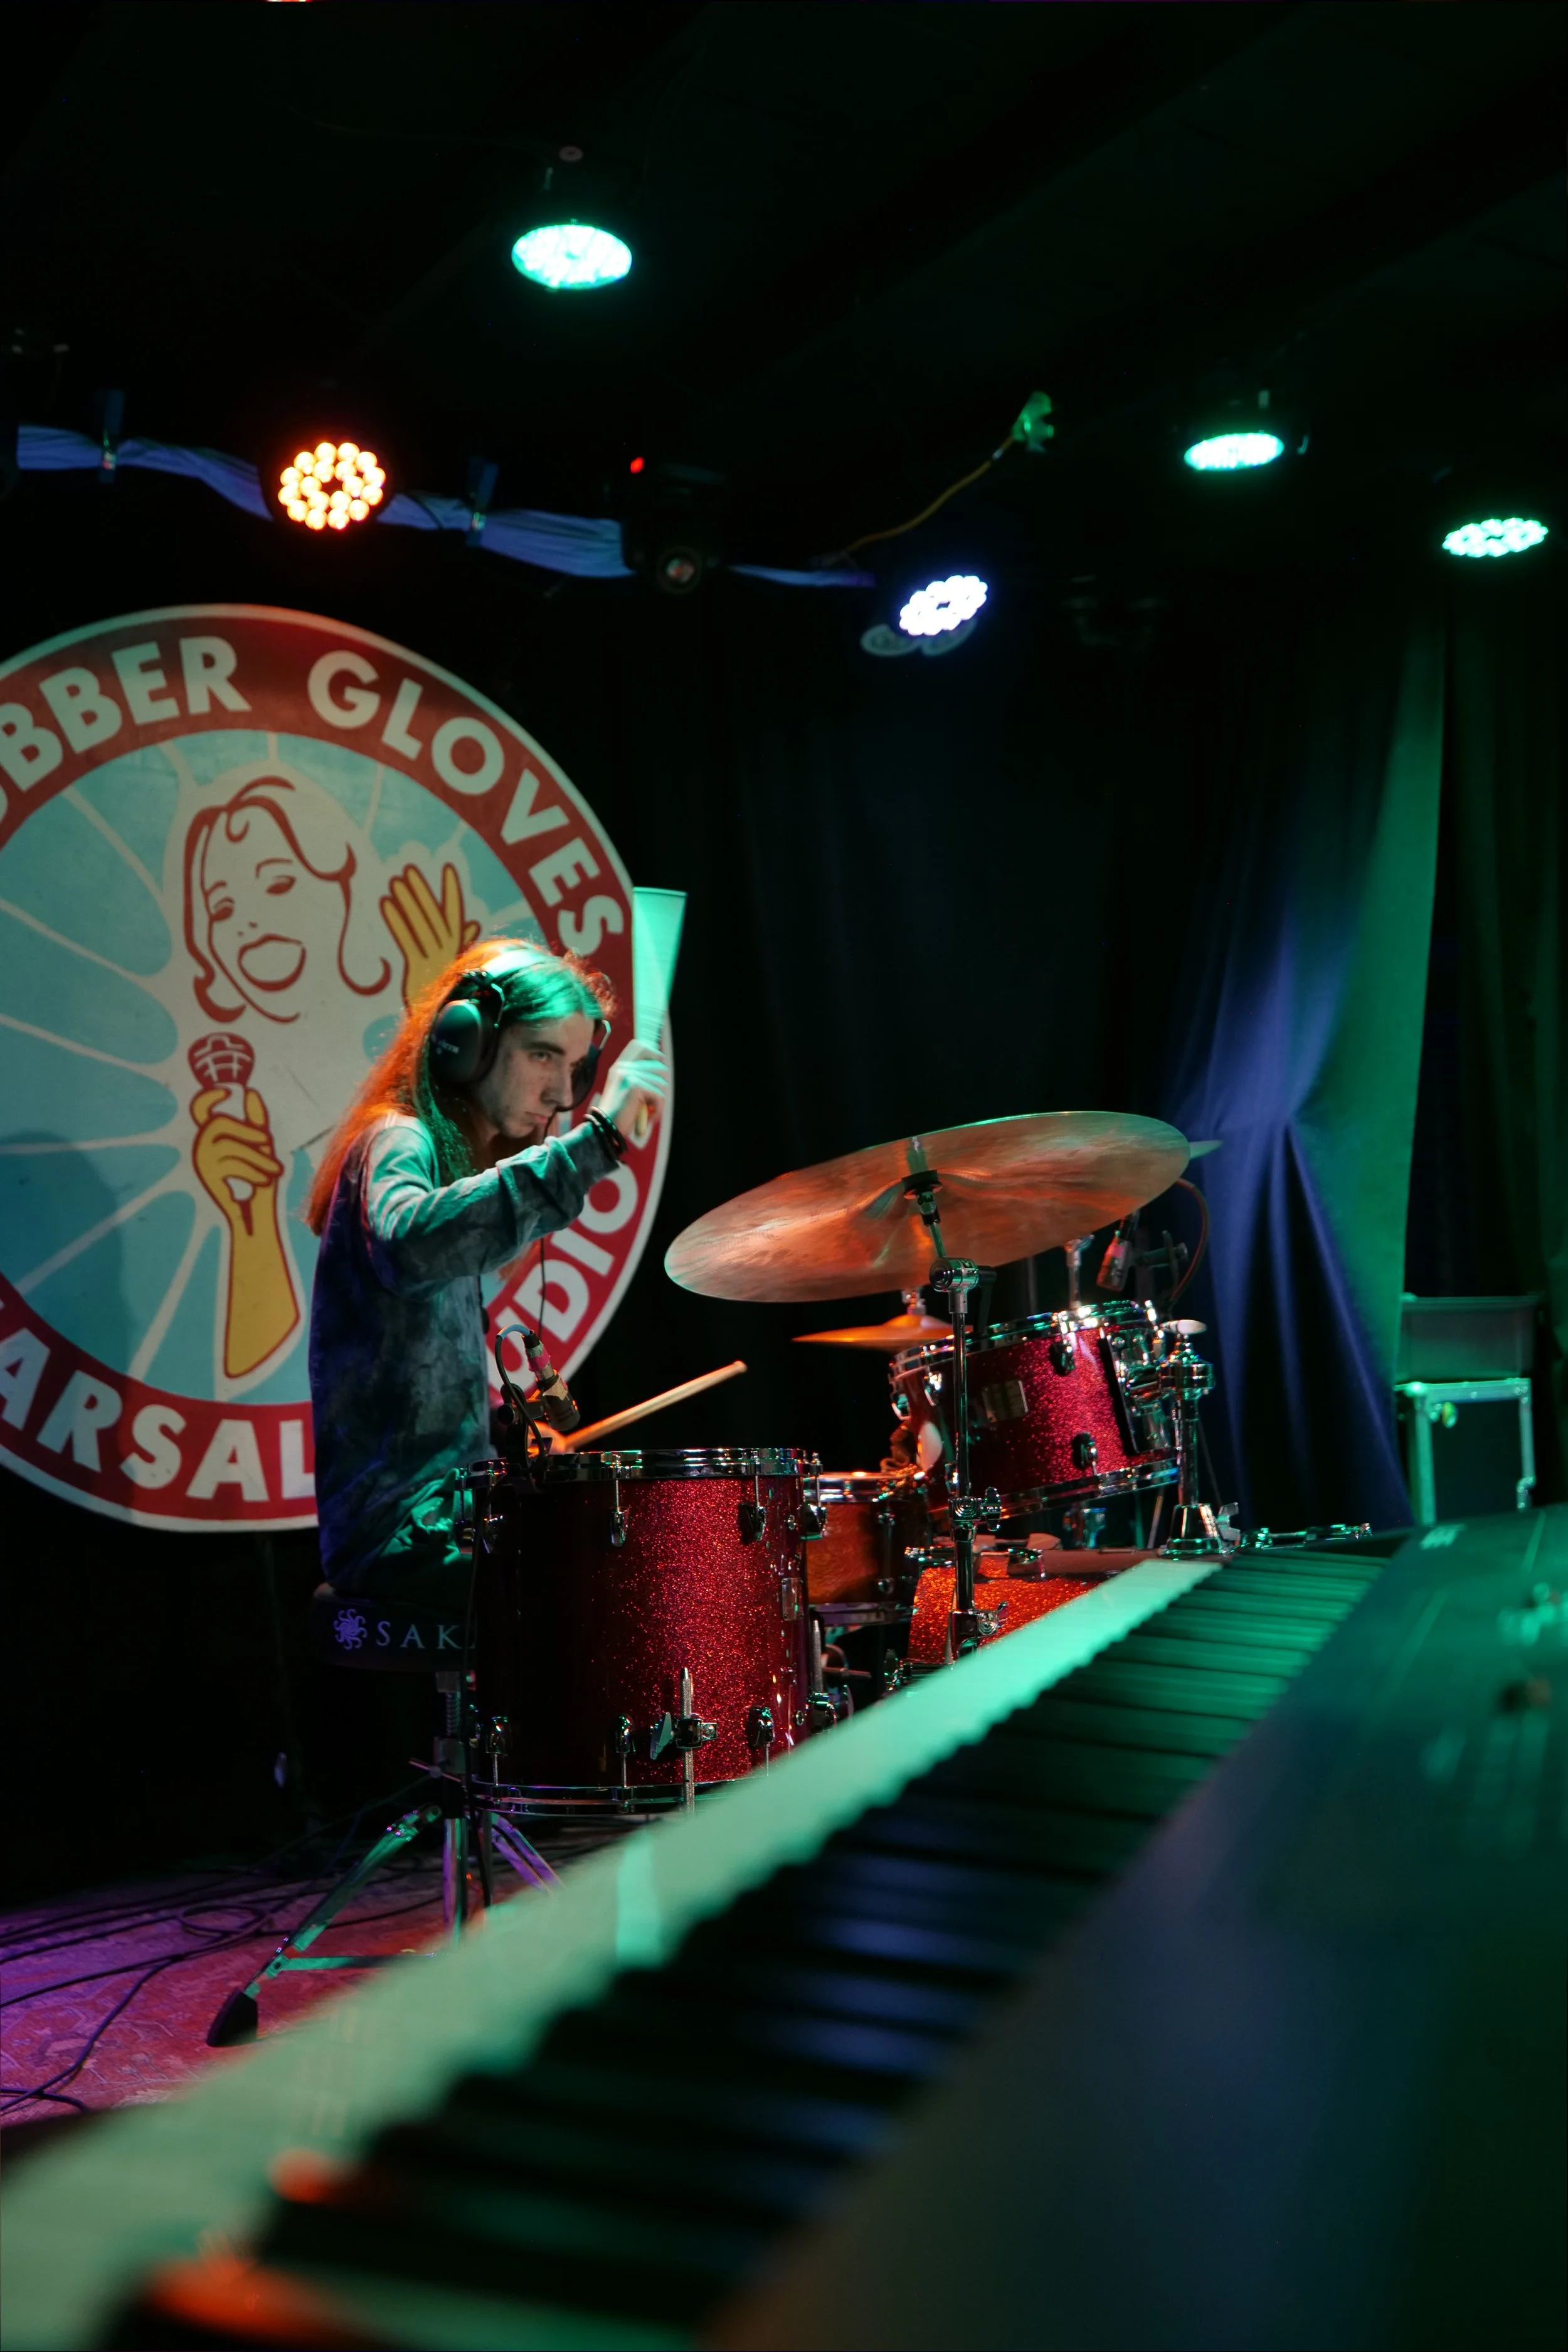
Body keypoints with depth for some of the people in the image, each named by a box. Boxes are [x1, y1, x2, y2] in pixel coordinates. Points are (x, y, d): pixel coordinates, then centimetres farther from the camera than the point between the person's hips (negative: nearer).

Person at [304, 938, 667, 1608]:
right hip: (396, 1532, -9)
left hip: (450, 1514, 10)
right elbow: (410, 1248, -38)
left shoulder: (466, 1164, 18)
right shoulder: (398, 1142, -11)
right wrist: (594, 1139, -39)